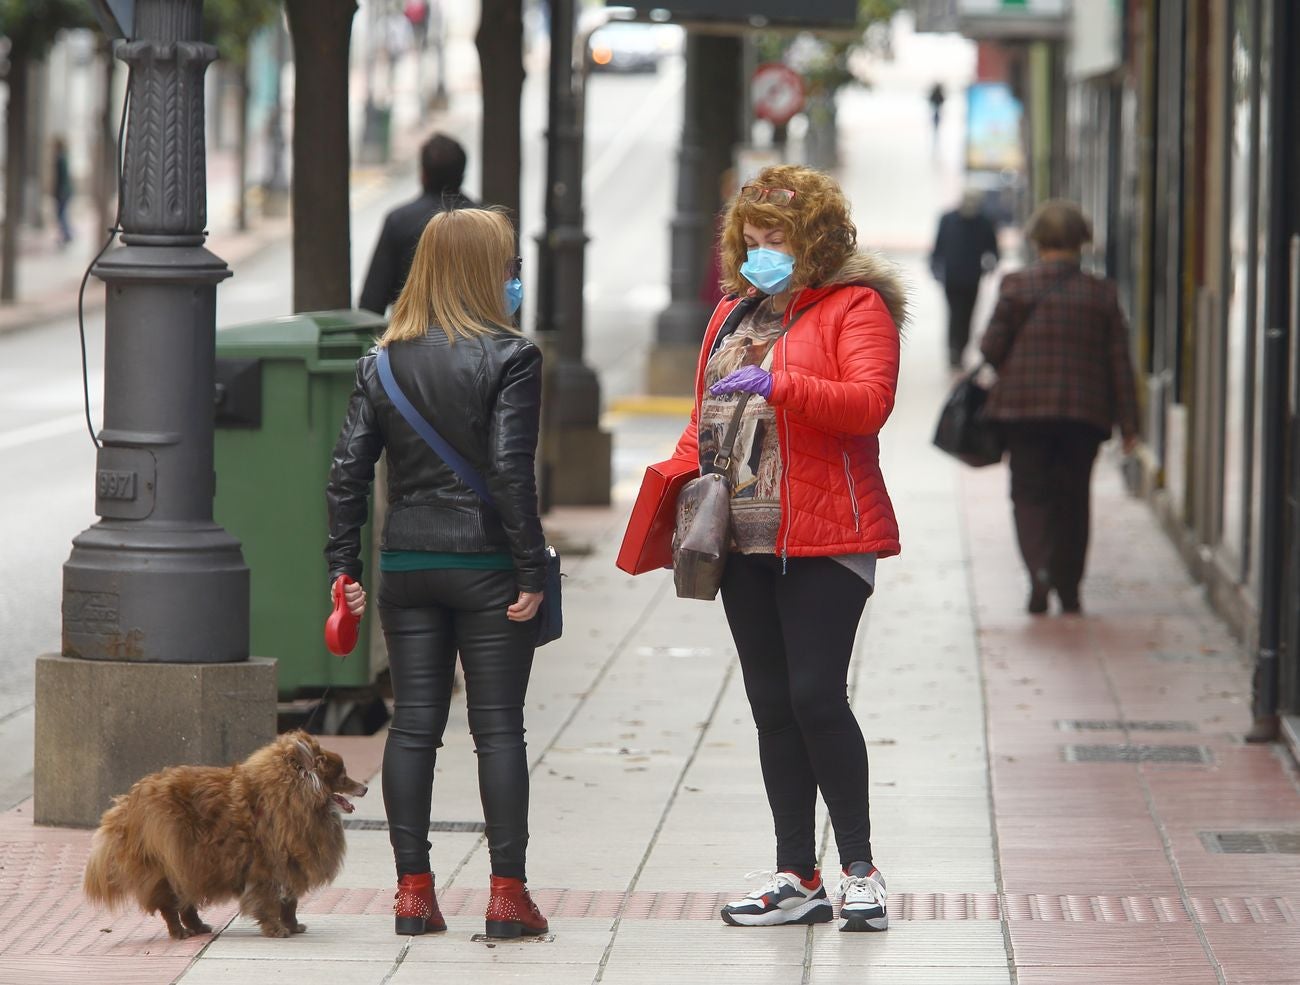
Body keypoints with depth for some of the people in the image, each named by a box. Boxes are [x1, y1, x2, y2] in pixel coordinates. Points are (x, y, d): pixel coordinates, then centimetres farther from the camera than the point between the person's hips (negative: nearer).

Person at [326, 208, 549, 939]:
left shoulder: (384, 363, 6)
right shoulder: (510, 357, -9)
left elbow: (349, 470, 2)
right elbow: (510, 470, -15)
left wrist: (345, 567, 7)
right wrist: (532, 571, -12)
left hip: (407, 565, 4)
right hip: (486, 563, -4)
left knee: (413, 723, 7)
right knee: (498, 726, 2)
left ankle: (414, 889, 7)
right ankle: (508, 892, 2)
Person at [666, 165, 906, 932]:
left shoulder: (855, 308, -3)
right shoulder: (734, 315, 19)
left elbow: (870, 401, -17)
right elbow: (706, 415, 26)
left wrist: (779, 386, -28)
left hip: (825, 540, -7)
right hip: (745, 542, 7)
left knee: (816, 696, -12)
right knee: (773, 706, 8)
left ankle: (861, 869, 0)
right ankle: (798, 881, 14)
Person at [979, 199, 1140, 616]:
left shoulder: (1016, 287, -4)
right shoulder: (1102, 294, 2)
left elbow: (991, 347, -5)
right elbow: (1120, 361, 2)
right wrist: (1128, 422, 6)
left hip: (1023, 407, -2)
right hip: (1085, 410, 2)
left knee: (1029, 492, 4)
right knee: (1072, 498, 14)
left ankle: (1039, 570, -19)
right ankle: (1069, 589, 16)